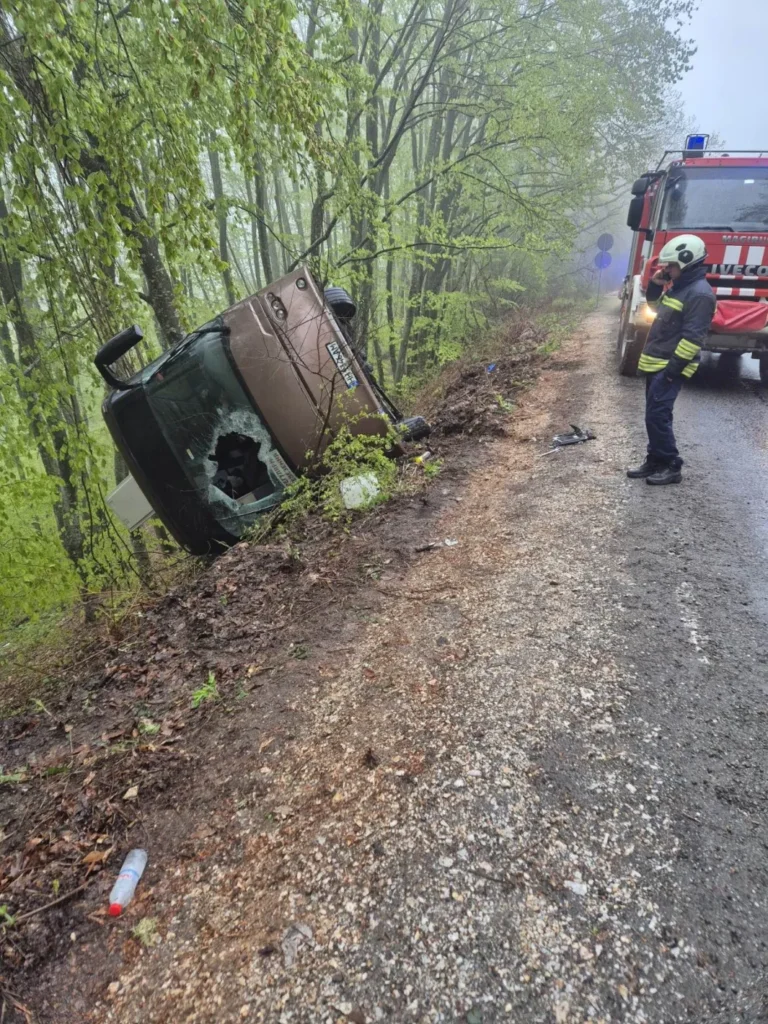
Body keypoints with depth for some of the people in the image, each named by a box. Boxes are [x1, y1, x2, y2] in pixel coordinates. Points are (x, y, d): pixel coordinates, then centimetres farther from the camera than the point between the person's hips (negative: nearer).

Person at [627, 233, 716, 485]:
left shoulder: (699, 293, -16)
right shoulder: (679, 287, 14)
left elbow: (693, 337, -21)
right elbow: (657, 307, 33)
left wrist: (673, 368, -23)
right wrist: (655, 285, 14)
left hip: (669, 367, -10)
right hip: (655, 364, 10)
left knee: (657, 416, -11)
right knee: (654, 416, 12)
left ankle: (671, 467, -2)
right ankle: (655, 461, 19)